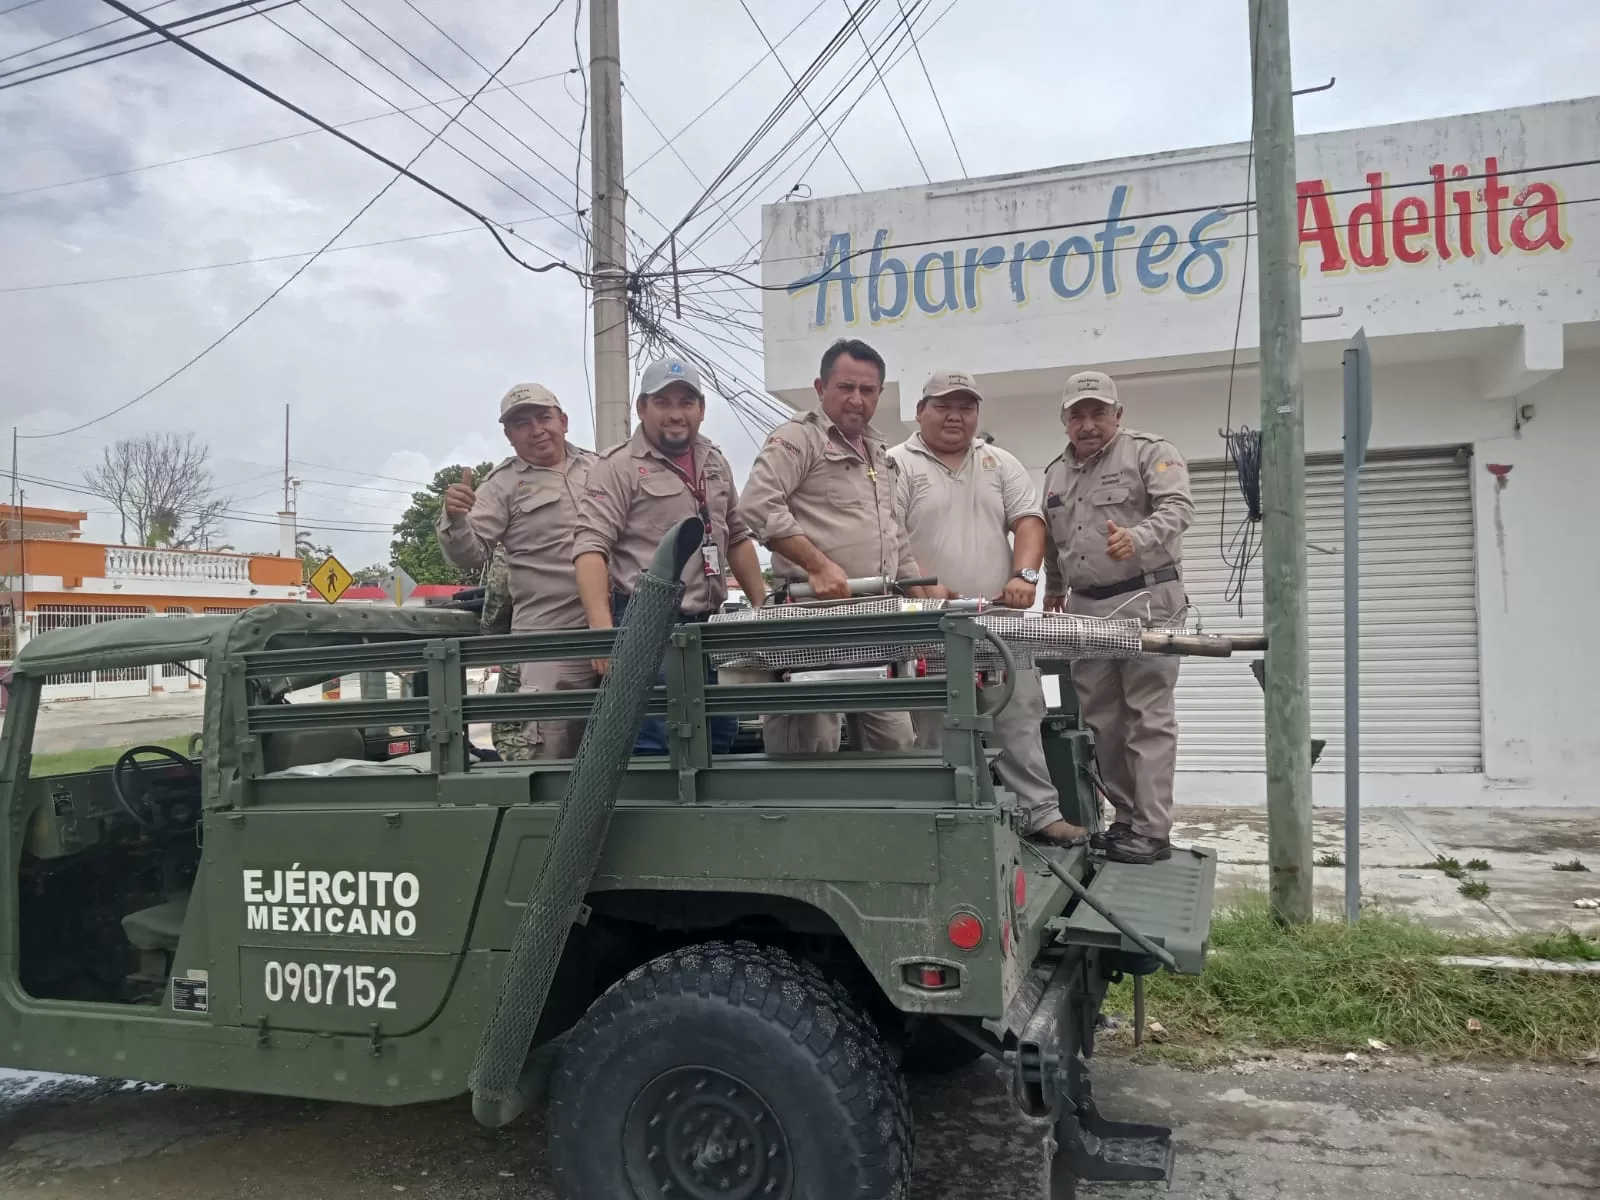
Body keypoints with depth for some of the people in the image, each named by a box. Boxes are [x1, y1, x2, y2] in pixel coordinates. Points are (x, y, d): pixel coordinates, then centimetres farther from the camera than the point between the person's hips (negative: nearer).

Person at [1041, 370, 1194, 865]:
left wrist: (1137, 538, -35)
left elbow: (1177, 507, -18)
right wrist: (1053, 593, 30)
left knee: (1148, 718, -6)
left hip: (1145, 603, -6)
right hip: (1086, 609, 7)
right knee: (1102, 722, 9)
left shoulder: (1150, 453, -2)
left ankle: (1153, 832, -1)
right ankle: (1125, 820, 19)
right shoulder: (1056, 474, 18)